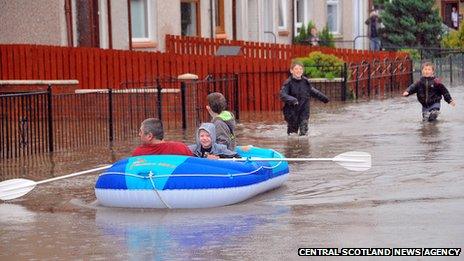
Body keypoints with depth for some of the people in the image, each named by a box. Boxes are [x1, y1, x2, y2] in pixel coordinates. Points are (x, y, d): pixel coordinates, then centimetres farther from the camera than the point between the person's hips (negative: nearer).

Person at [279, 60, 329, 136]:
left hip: (304, 112, 3)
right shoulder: (288, 83, -11)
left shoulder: (305, 81, 5)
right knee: (292, 133, 6)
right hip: (292, 112, -3)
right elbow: (282, 95, -23)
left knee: (304, 132, -4)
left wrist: (323, 97, 31)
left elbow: (312, 91, 24)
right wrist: (292, 100, -40)